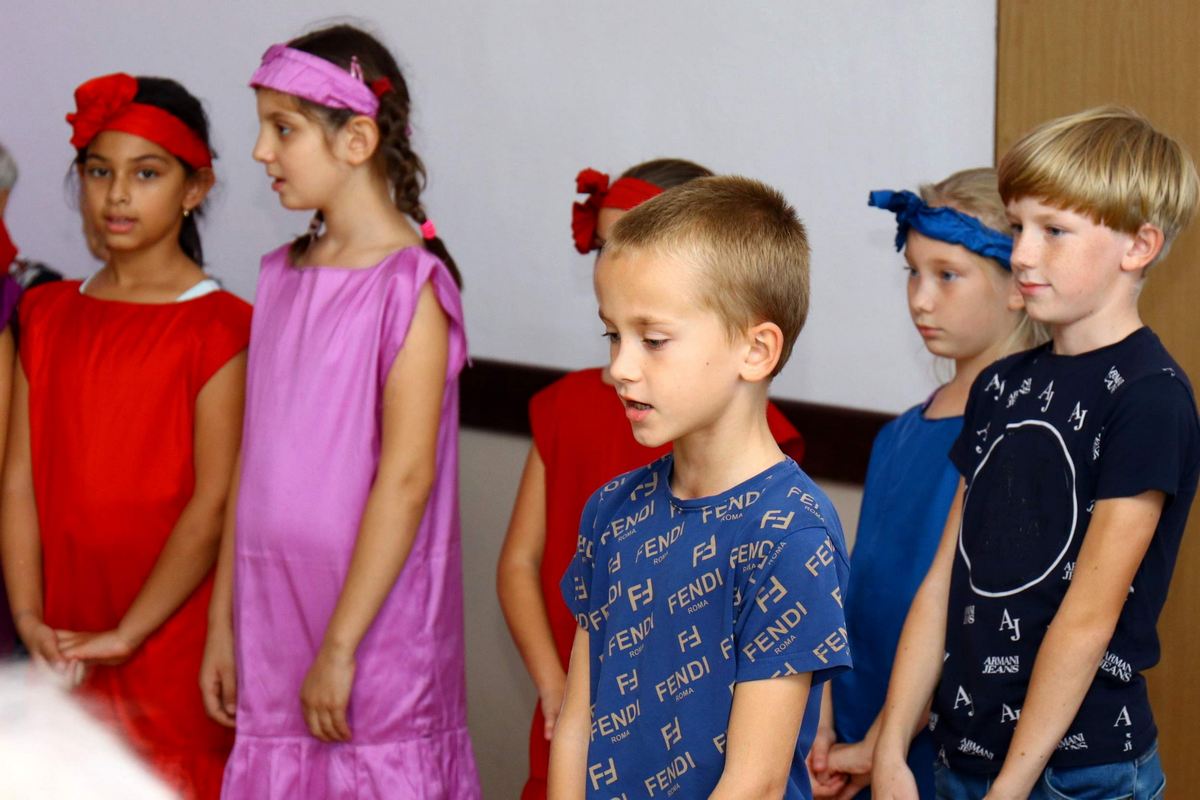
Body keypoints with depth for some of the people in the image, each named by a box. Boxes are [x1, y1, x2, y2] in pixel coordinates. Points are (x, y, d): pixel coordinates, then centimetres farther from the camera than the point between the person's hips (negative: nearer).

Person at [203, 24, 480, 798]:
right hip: (272, 617, 6)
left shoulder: (410, 285, -11)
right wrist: (223, 623, 10)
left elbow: (406, 477, -15)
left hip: (375, 623, -6)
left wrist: (340, 646, -16)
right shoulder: (283, 276, 10)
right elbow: (255, 462, 11)